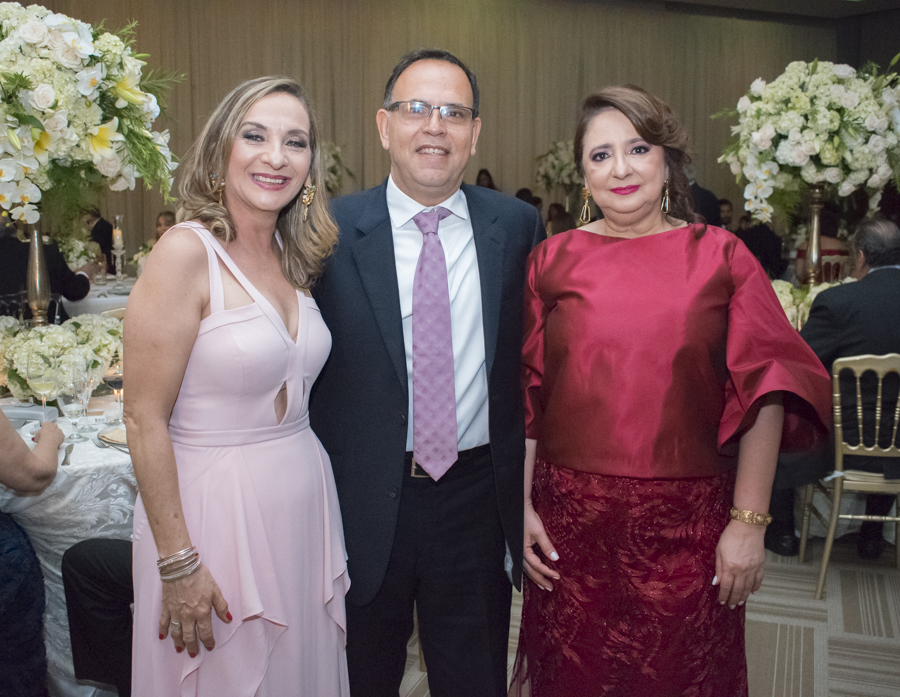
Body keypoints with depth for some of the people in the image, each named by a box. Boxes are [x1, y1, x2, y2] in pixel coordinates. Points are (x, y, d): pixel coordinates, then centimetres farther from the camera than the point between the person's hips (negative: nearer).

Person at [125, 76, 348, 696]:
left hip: (304, 499, 6)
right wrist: (177, 563, -17)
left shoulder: (295, 256, 5)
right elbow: (145, 419, -17)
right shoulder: (187, 253, -16)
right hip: (217, 506, -6)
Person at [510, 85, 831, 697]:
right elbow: (524, 393, 4)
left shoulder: (720, 255, -1)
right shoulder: (552, 261, 3)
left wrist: (750, 521, -8)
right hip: (572, 521, 1)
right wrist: (520, 506, -1)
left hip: (689, 529, -1)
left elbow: (764, 391, -4)